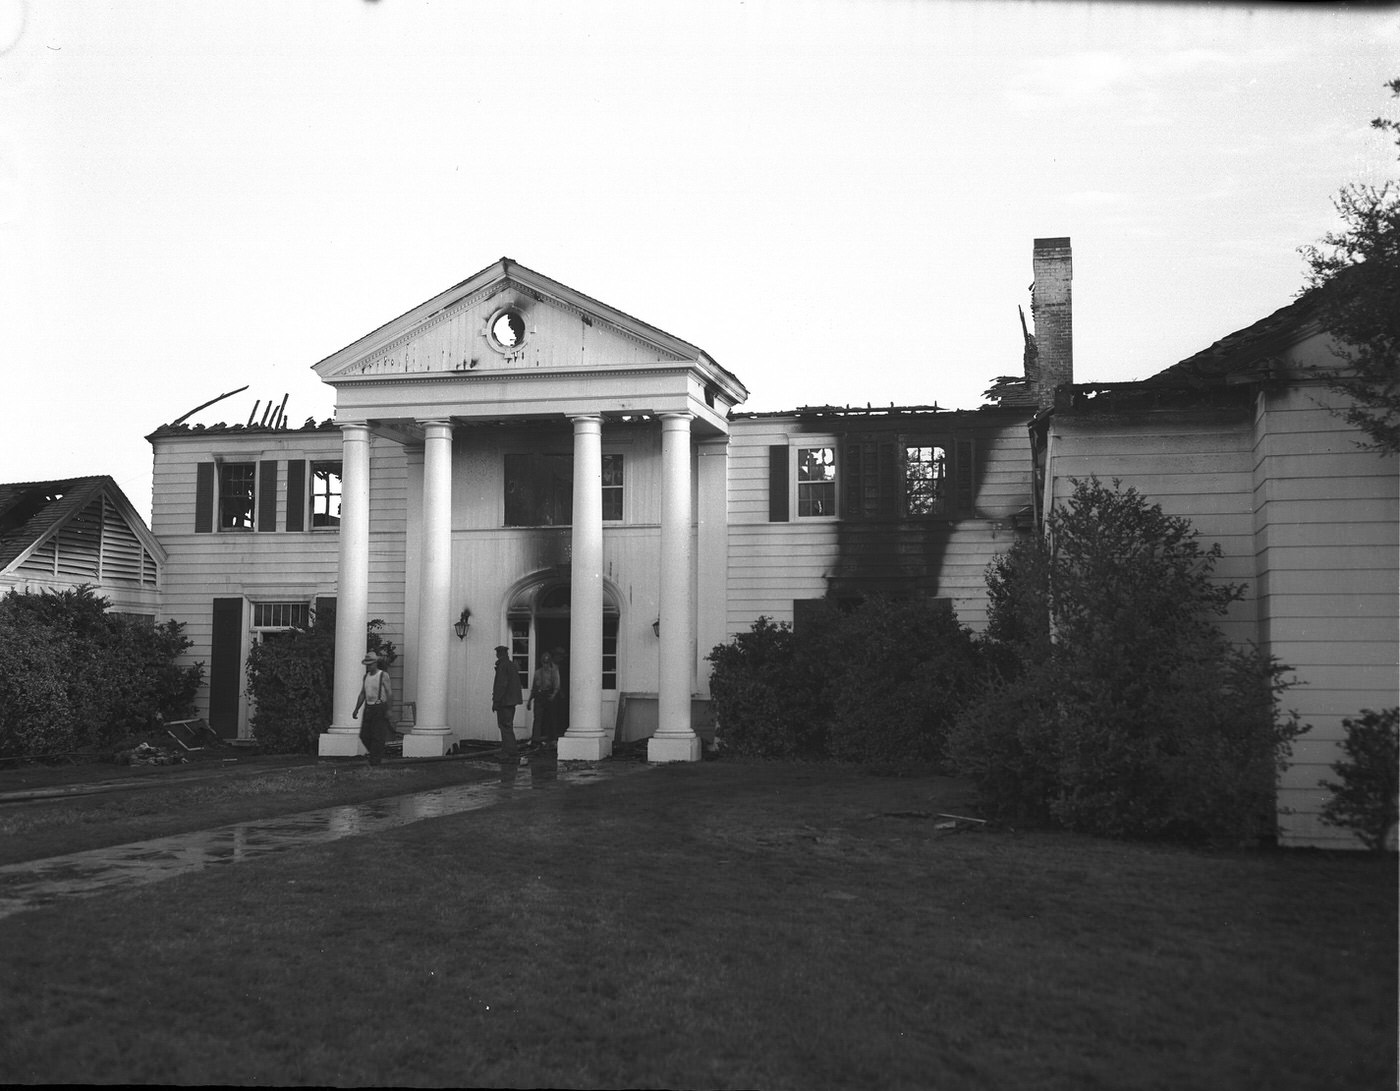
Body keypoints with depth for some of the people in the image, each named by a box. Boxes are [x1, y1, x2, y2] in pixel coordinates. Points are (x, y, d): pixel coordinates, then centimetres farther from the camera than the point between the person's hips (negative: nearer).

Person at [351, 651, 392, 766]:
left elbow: (390, 693, -10)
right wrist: (356, 710, 12)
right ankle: (379, 754, 20)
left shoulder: (383, 675, -6)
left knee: (377, 736, -8)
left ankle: (375, 761, -3)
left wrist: (388, 710, -19)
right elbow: (362, 695, 18)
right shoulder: (366, 677, 13)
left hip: (380, 708, -6)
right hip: (368, 708, 6)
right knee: (364, 736, 2)